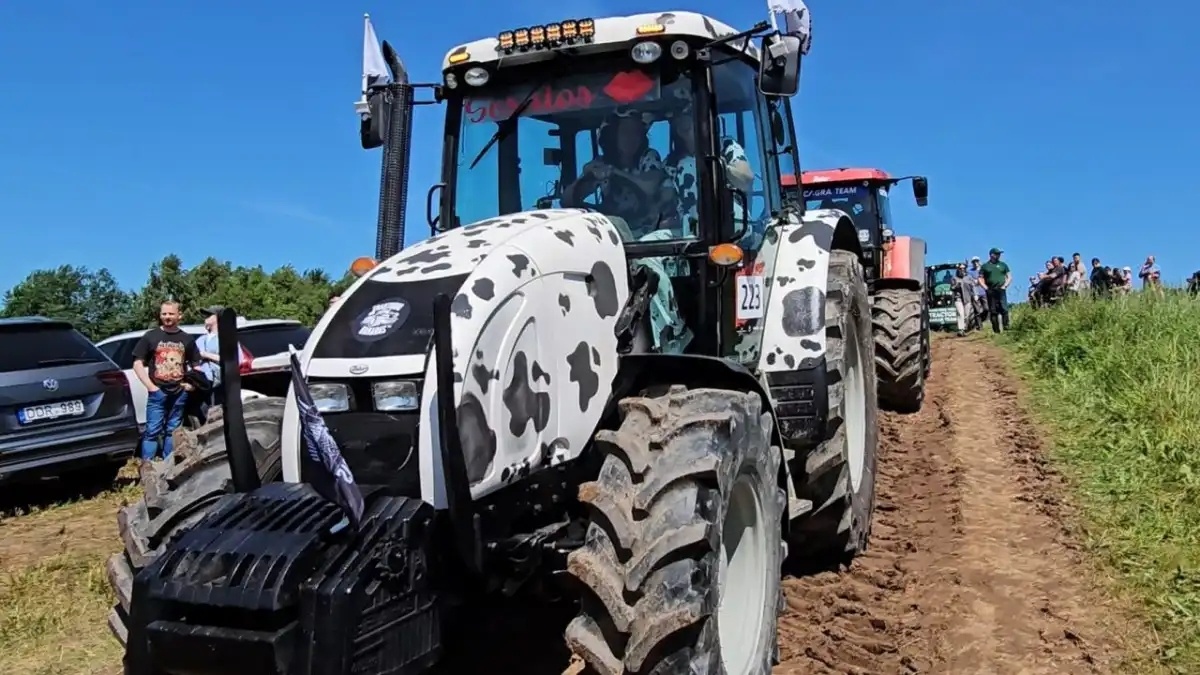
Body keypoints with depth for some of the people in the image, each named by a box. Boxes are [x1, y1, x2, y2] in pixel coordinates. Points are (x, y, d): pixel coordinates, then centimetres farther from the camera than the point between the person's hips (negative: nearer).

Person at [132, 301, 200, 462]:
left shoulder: (187, 339, 10)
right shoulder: (151, 336, 3)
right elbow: (137, 363, 1)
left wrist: (191, 383, 3)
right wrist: (150, 386, -8)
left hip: (179, 393, 3)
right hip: (157, 393, -3)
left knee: (172, 431, 10)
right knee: (152, 431, -6)